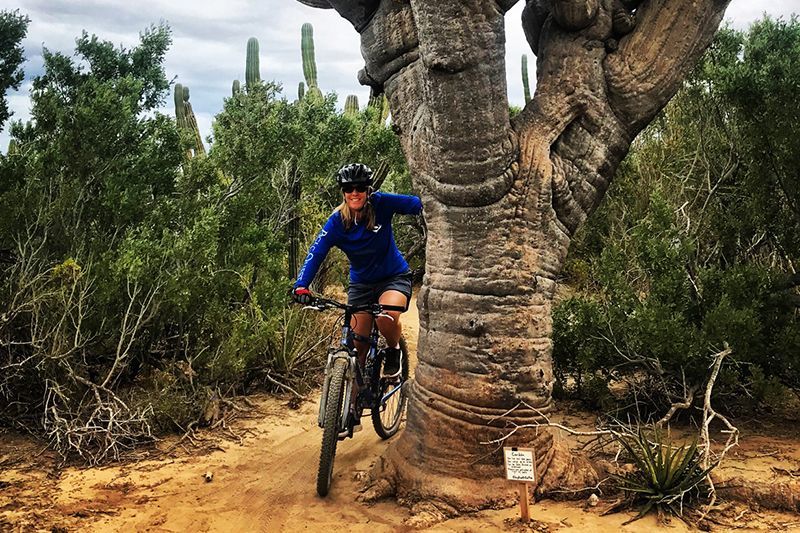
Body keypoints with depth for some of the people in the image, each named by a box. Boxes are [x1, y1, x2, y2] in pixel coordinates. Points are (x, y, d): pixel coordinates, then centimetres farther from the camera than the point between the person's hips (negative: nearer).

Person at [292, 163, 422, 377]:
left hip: (394, 277, -2)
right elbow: (316, 253, -22)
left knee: (387, 315, -33)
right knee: (357, 345, -3)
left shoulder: (381, 204, -15)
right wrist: (301, 286, -36)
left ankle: (393, 351, -2)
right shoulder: (337, 221, -14)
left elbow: (420, 205, -11)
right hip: (361, 284, 2)